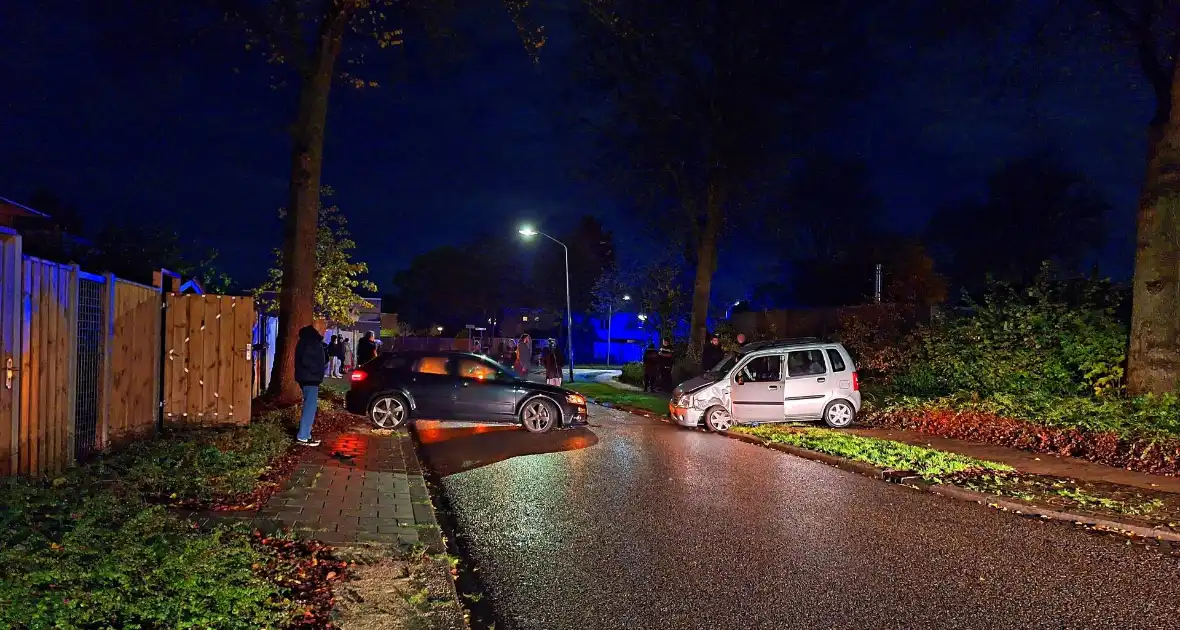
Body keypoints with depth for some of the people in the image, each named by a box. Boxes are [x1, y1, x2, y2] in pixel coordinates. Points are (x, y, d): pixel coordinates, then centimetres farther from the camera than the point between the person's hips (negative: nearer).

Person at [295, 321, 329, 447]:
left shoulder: (311, 339, 16)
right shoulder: (310, 340, -17)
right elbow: (305, 359, -26)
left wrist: (322, 366, 11)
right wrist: (318, 370, -16)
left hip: (309, 377, 11)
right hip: (309, 378, -11)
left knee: (309, 406, 14)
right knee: (310, 406, -10)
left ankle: (305, 434, 19)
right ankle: (302, 437, -9)